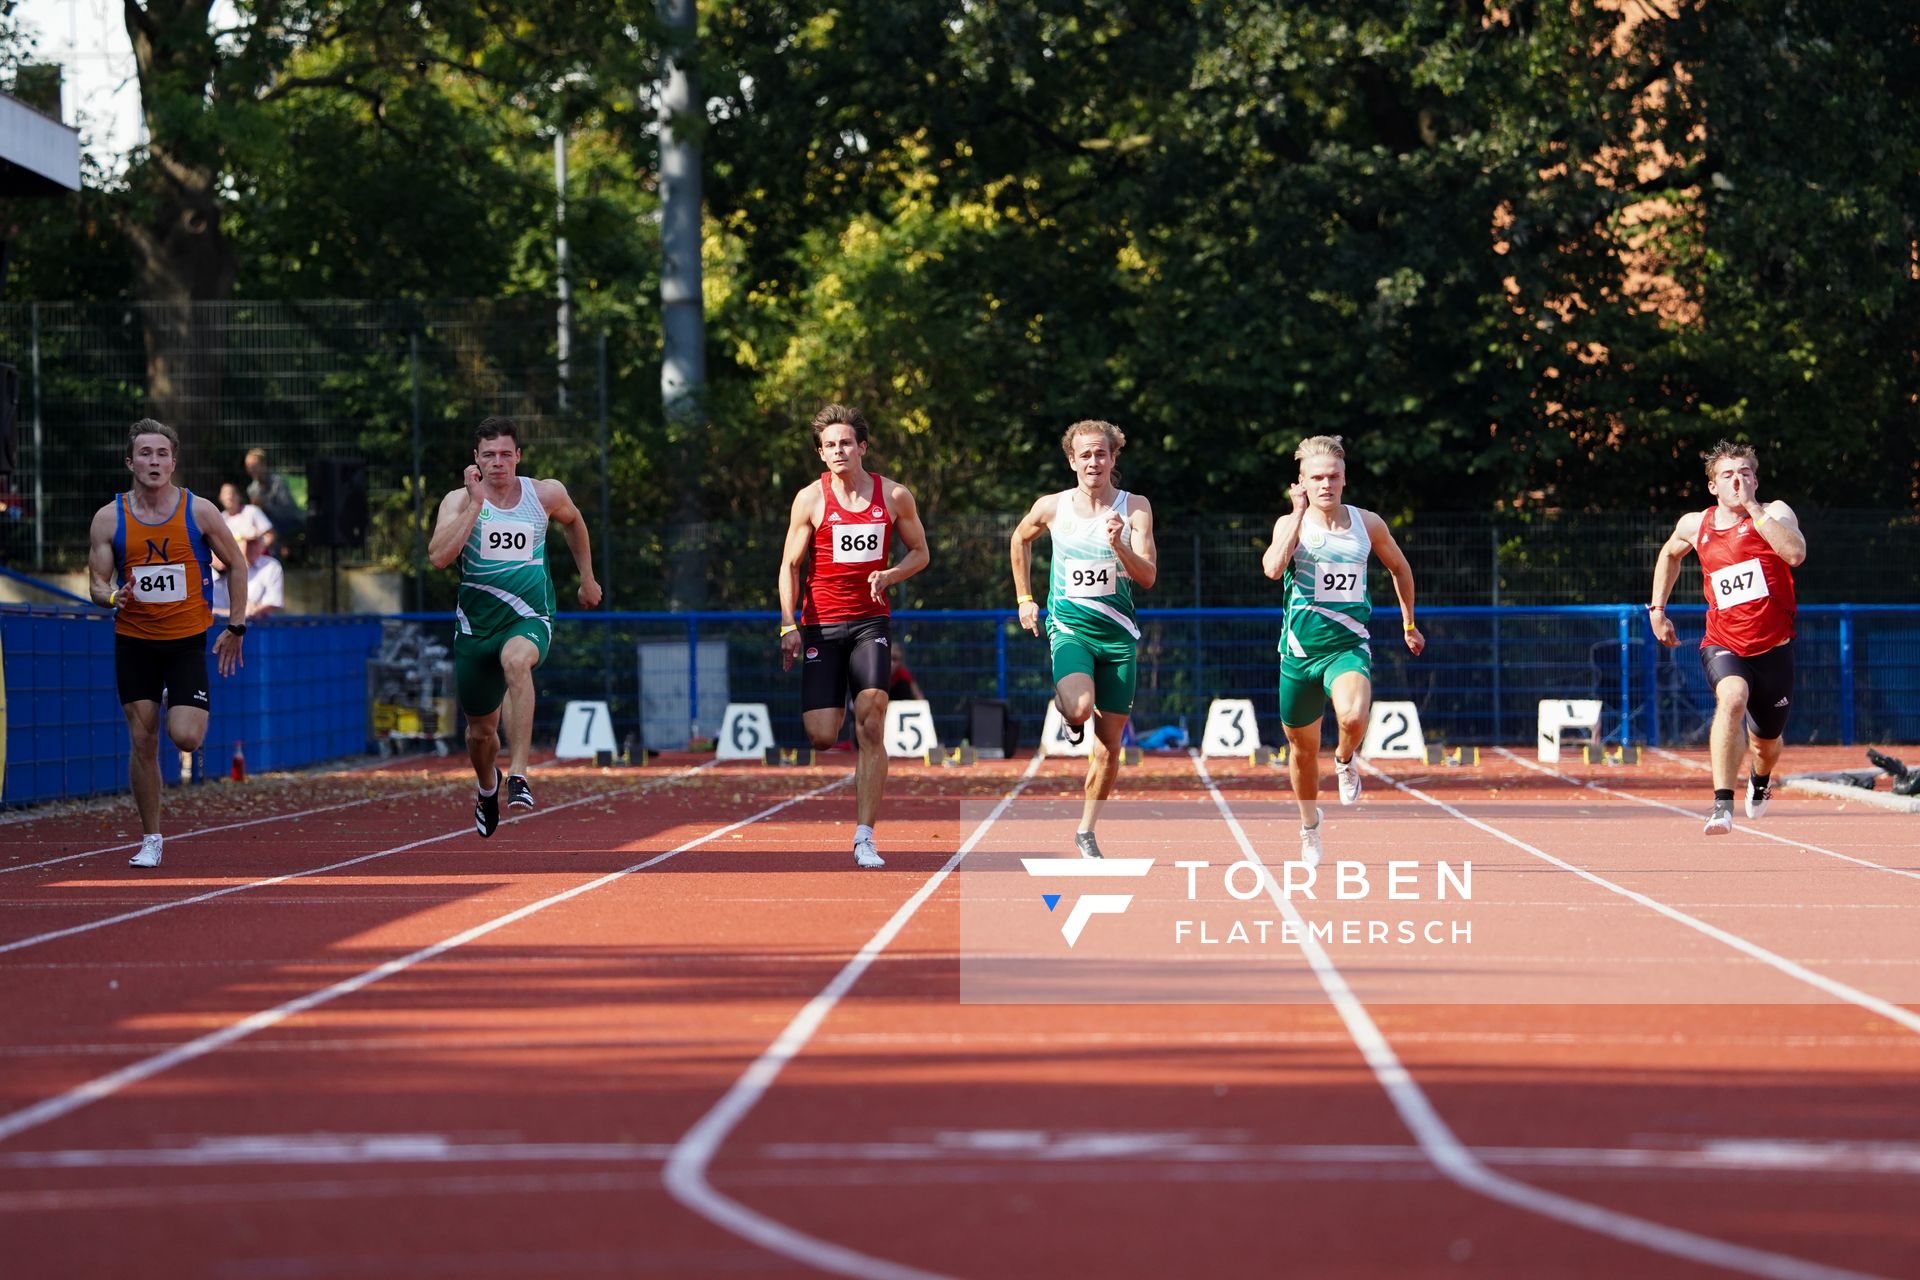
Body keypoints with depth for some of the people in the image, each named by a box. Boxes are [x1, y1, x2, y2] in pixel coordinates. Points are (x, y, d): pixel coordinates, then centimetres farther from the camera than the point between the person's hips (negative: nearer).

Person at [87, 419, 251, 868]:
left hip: (188, 640, -1)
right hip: (133, 641, 1)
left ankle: (197, 711, 24)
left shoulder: (199, 511, -6)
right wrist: (113, 596, -23)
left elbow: (237, 565, 4)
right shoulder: (108, 519, -3)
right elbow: (97, 582, 1)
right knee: (143, 743, 1)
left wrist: (236, 626, 1)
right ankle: (150, 840, 12)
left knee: (186, 738, -14)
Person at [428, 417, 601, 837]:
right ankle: (488, 789, 47)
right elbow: (439, 557, -22)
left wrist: (587, 578, 27)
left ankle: (518, 775, -40)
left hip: (529, 619, -2)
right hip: (476, 624, 2)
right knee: (480, 730, 11)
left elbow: (572, 521, 24)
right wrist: (476, 503, -22)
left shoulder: (546, 494, 0)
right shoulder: (459, 501, -5)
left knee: (516, 660, -38)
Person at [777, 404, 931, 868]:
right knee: (821, 737, -7)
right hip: (821, 625, 0)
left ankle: (865, 838, -14)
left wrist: (890, 575, -8)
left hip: (870, 621, 0)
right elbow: (790, 565, 3)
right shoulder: (810, 500, -1)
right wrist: (789, 626, -7)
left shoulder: (894, 495, 2)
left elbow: (919, 552, 14)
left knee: (870, 724, -15)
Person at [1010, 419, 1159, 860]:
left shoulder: (1134, 508, -4)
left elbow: (1147, 578, -11)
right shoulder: (1052, 507, -1)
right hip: (1069, 628, -1)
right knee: (1080, 708, -31)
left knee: (1108, 747, 3)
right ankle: (1069, 715, 7)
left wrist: (1119, 544, -27)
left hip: (1118, 635, 1)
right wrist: (1024, 598, 17)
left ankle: (1085, 832, 21)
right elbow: (1021, 539, 21)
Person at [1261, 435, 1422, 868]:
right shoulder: (1291, 524, -2)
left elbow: (1400, 567, 21)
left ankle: (1345, 761, 5)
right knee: (1303, 748, 12)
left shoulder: (1368, 524, 3)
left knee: (1353, 716, -32)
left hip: (1348, 645, -1)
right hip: (1300, 648, 1)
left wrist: (1408, 624, 25)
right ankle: (1309, 828, 37)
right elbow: (1273, 568, -23)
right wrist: (1299, 512, -18)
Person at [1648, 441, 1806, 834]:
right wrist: (1657, 609, 22)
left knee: (1766, 744, 16)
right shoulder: (1694, 525, 3)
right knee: (1732, 698, -34)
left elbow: (1796, 554, -28)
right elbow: (1670, 554, 28)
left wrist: (1751, 507, -26)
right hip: (1723, 644, 0)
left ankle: (1760, 779, 56)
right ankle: (1722, 805, -39)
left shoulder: (1775, 513, -6)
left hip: (1773, 648, 0)